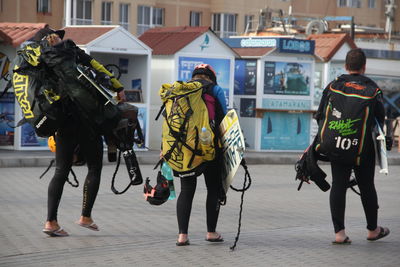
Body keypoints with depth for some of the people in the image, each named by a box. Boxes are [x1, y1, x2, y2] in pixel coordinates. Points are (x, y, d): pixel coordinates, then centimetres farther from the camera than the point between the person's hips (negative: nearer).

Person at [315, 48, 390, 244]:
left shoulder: (333, 86, 3)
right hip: (364, 146, -1)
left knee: (338, 185, 3)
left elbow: (320, 115, 2)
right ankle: (373, 229, 24)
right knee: (366, 186, 11)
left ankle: (339, 232, -3)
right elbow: (380, 116, -3)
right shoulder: (372, 87, -1)